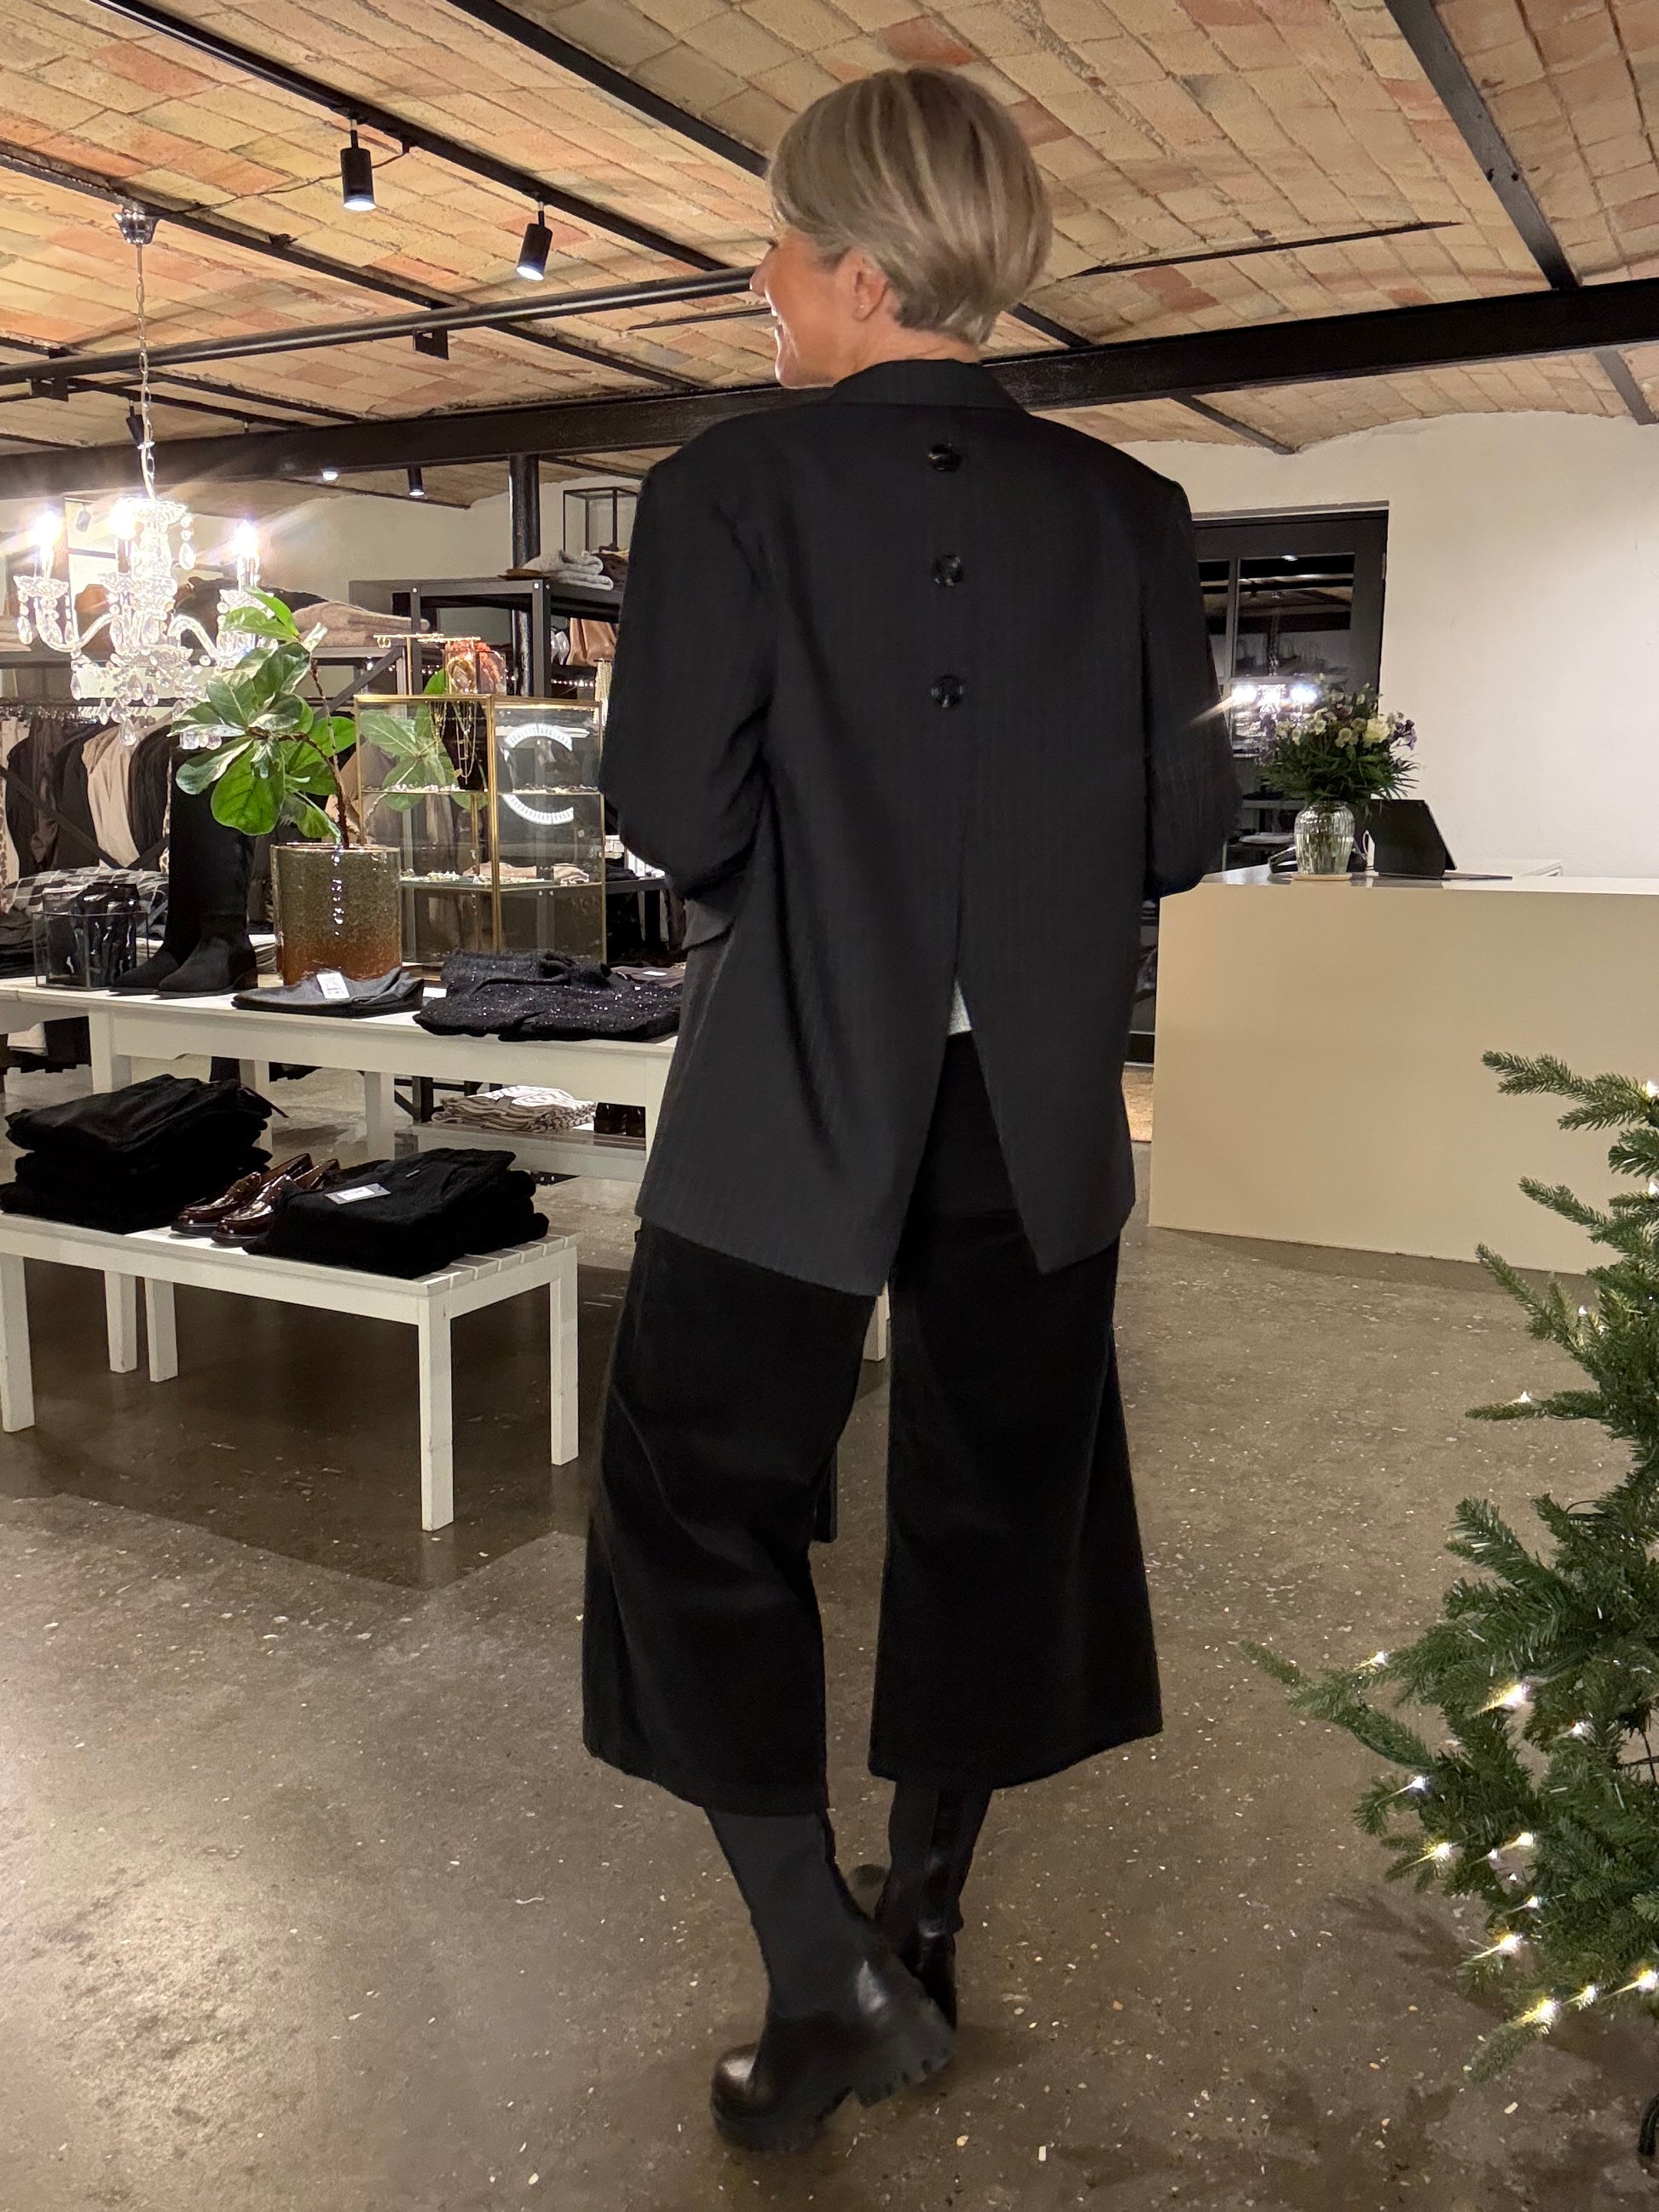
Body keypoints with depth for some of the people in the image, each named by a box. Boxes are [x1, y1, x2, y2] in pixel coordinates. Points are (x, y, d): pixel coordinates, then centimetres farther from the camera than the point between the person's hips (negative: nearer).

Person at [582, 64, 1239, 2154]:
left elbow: (672, 815, -13)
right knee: (994, 1511, 18)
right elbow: (1181, 825, 0)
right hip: (1038, 1115, 4)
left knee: (705, 1507, 12)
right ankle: (921, 1925, 35)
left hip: (793, 1103, -4)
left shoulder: (732, 487, -9)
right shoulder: (1127, 510, 1)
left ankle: (827, 1977, 10)